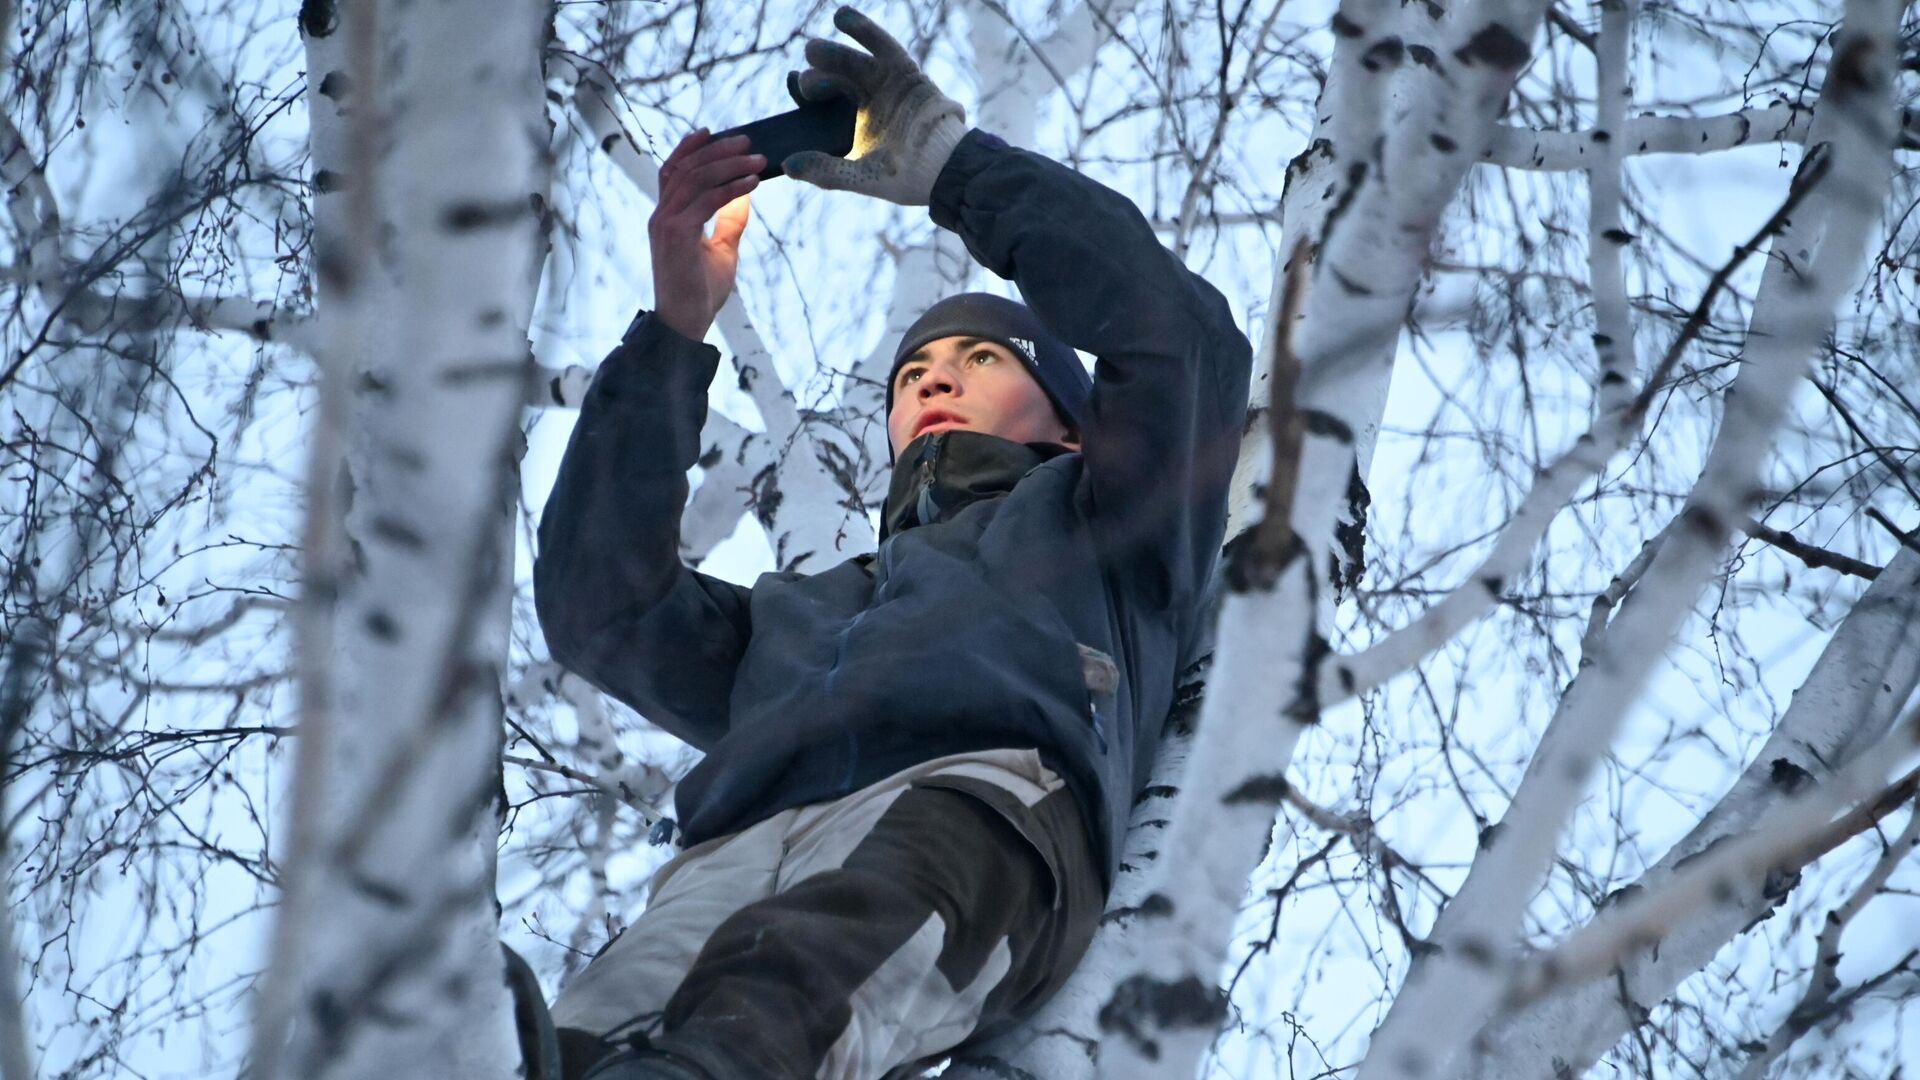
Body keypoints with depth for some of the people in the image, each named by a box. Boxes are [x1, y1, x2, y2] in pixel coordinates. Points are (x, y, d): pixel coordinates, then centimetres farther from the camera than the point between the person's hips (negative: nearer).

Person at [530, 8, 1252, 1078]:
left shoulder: (1093, 526, 37)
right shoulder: (794, 612, 46)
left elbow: (1180, 330, 20)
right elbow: (604, 607, 29)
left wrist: (954, 164, 26)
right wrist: (674, 331, 24)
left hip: (978, 802, -4)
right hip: (736, 853, 4)